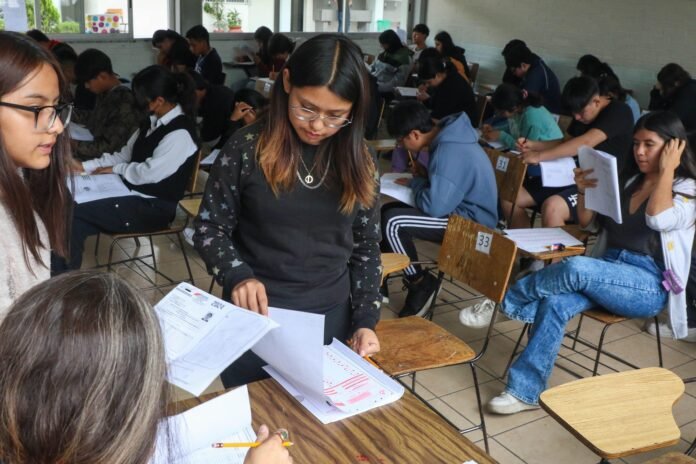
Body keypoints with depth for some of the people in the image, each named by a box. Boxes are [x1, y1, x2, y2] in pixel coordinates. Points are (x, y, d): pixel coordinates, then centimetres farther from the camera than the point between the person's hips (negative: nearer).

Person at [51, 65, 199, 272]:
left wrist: (115, 169, -5)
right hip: (134, 193, 9)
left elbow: (149, 173, -21)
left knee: (72, 213, -16)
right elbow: (125, 154, 15)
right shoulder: (153, 121, 9)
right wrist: (85, 166, 6)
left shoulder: (180, 133, -19)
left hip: (153, 208, -9)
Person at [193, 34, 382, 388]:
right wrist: (237, 275, -22)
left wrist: (365, 321, -5)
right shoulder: (248, 148, -11)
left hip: (330, 320, 2)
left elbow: (366, 249, 4)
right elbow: (209, 227, -4)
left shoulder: (359, 161, -2)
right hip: (254, 317, -2)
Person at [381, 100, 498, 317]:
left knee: (392, 222, -22)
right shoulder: (448, 136, 3)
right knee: (387, 211, 8)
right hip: (462, 208, 10)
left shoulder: (449, 151, -27)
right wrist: (424, 176, 2)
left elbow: (434, 206, -29)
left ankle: (420, 284, -4)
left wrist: (415, 183, -10)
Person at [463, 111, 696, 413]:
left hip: (649, 285, -5)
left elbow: (658, 220, -23)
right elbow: (586, 222, 19)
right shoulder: (628, 182, 18)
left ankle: (507, 300, -13)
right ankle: (526, 390, -23)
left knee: (576, 269, -35)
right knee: (555, 302, -27)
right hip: (607, 273, 5)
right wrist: (584, 192, 0)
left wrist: (667, 171, -13)